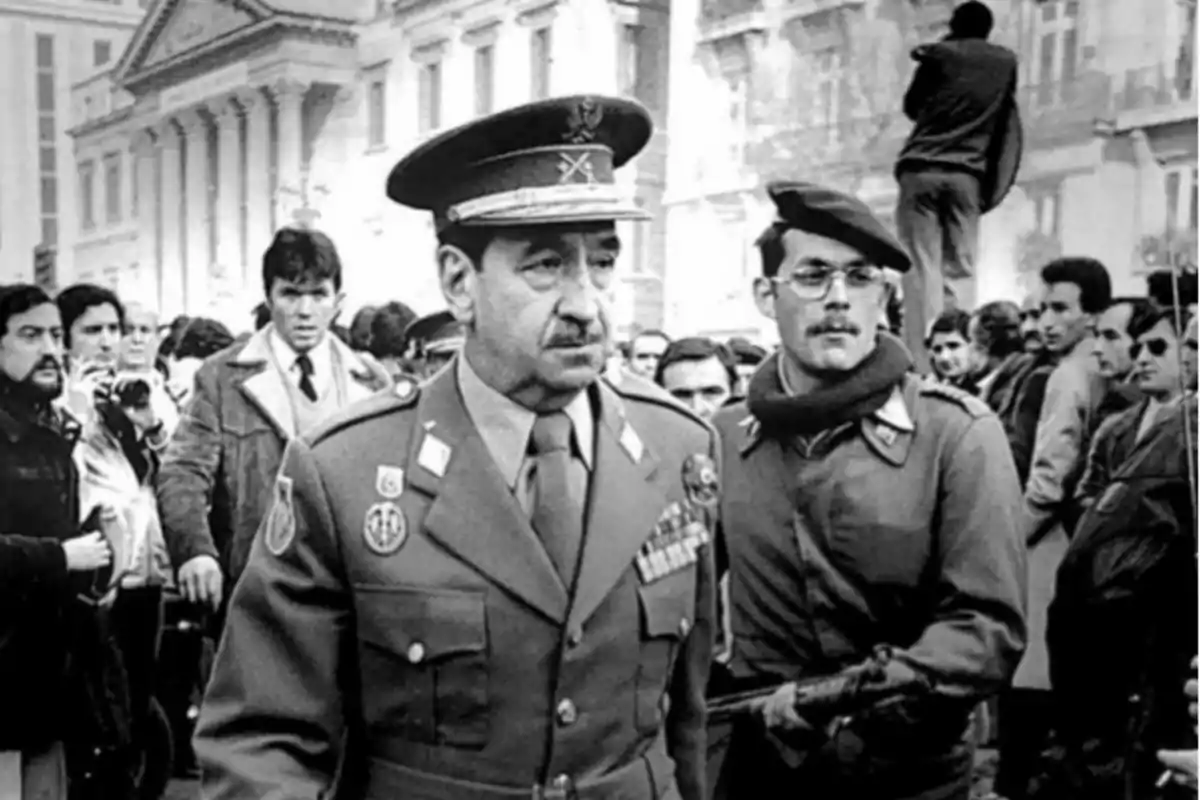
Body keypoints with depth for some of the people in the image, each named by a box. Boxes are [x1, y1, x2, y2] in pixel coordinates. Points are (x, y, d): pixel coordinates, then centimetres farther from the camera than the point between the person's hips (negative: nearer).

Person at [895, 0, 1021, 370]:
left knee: (921, 269, -6)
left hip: (921, 170, -2)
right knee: (960, 270, 3)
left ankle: (922, 365, -16)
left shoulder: (939, 54, 6)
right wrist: (994, 187, 15)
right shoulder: (1006, 62, 13)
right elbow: (1008, 133, 13)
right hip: (967, 175, 2)